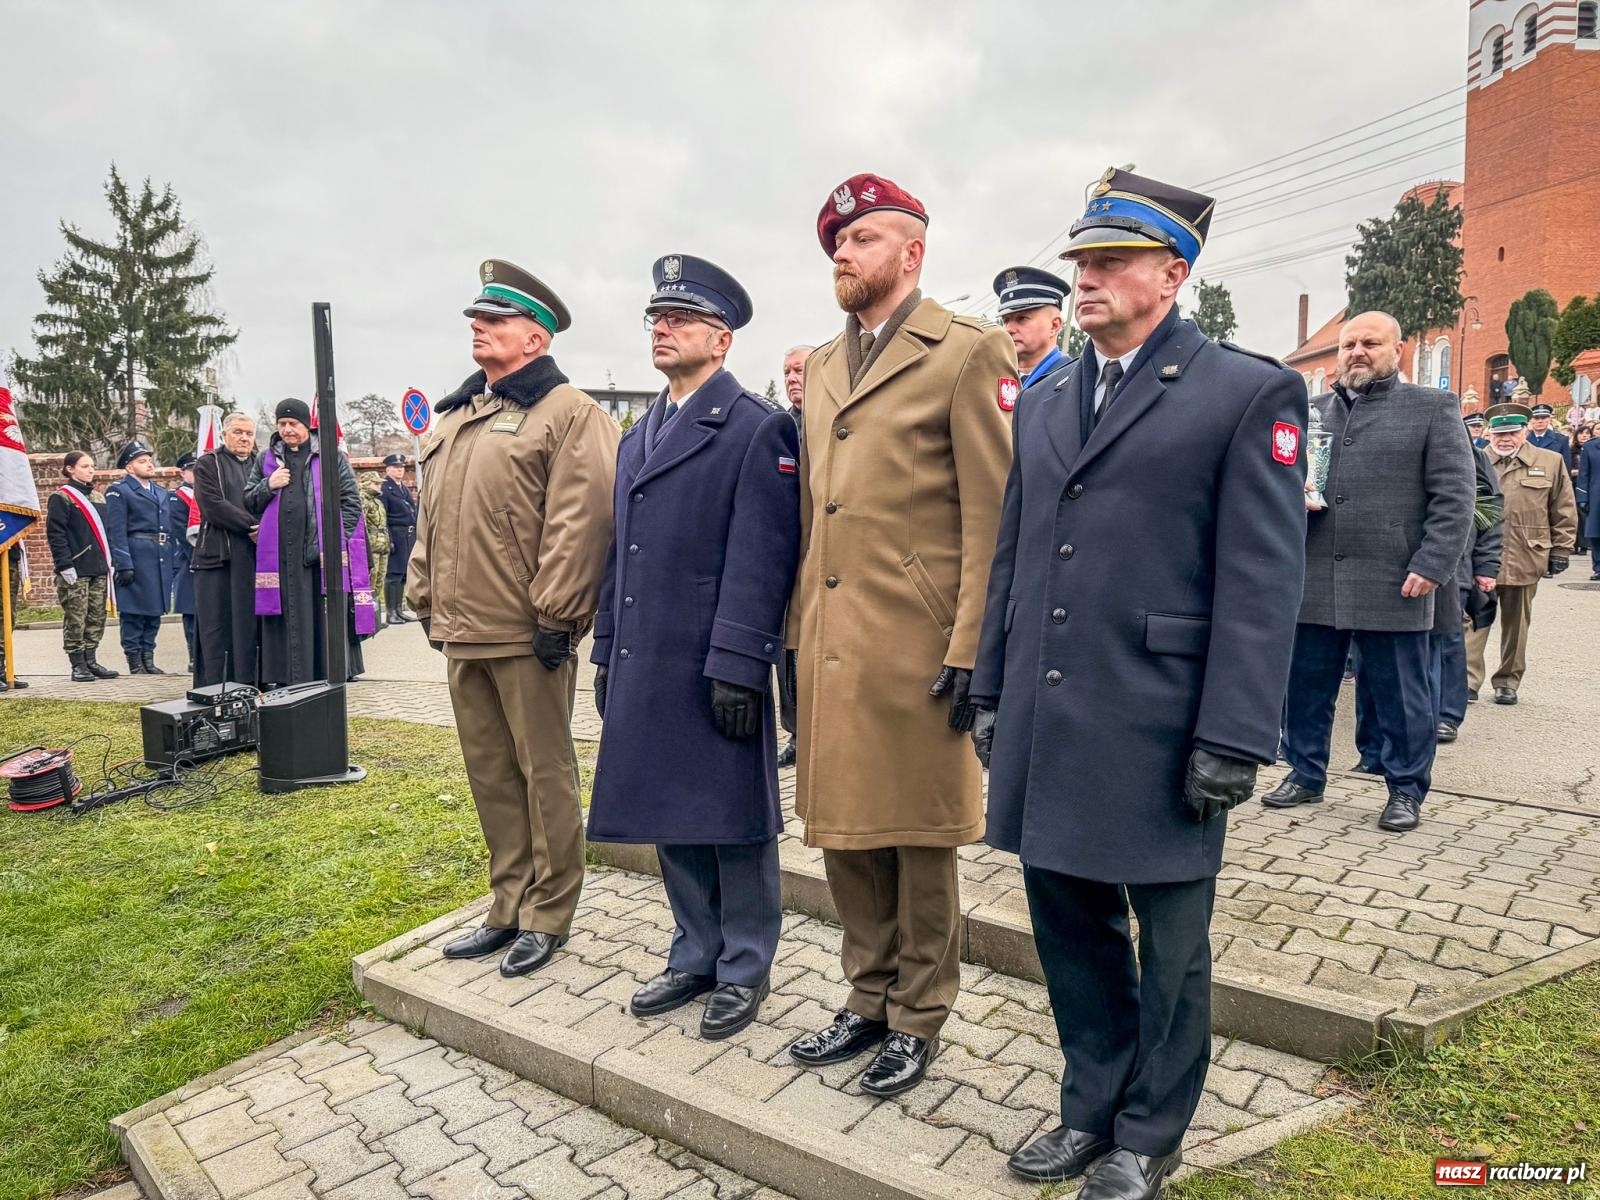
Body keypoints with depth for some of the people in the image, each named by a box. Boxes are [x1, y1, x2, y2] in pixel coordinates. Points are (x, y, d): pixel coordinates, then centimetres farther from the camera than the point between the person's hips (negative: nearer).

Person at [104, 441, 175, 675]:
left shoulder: (162, 493, 21)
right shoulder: (119, 491, -1)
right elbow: (116, 532, -9)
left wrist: (171, 562, 14)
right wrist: (124, 565, -16)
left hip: (162, 560, 7)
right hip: (136, 558, -7)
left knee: (155, 611, 9)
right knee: (134, 612, -2)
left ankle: (148, 658, 17)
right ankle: (135, 662, 4)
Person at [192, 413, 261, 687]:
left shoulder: (262, 465, 18)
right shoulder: (208, 463, 6)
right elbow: (213, 504, -7)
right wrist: (252, 526, -12)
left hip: (254, 558, 3)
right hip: (216, 556, -3)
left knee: (248, 627, 3)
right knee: (215, 626, -1)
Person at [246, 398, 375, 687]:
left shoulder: (331, 457, 7)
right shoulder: (266, 461, 17)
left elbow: (350, 501, 2)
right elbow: (248, 502, 17)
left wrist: (338, 537, -7)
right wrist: (268, 486, -2)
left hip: (323, 552, -2)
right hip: (281, 556, 2)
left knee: (326, 619, 0)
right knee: (289, 622, 3)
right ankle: (287, 682, 8)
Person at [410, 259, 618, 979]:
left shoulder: (569, 414, -7)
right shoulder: (453, 418, 18)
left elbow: (579, 522, -16)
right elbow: (430, 514, 21)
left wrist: (555, 616, -19)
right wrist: (425, 597, 16)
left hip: (526, 635, -8)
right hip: (462, 632, 8)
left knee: (544, 774, 4)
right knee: (489, 775, 15)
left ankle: (548, 915, 18)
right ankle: (509, 906, 29)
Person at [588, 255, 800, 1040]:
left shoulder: (758, 429, -7)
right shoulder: (637, 437, 17)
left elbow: (760, 558, -15)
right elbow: (618, 553, 18)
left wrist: (737, 666, -19)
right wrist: (606, 654, 15)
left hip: (717, 670, -7)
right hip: (645, 667, 8)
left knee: (733, 820, 6)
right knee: (670, 819, 16)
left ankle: (744, 968, 23)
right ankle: (695, 956, 32)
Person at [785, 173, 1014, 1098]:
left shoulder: (968, 354, -5)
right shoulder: (822, 367, 17)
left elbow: (993, 516, -10)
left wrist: (970, 653, -15)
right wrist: (799, 625, 13)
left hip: (915, 646, -7)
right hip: (831, 642, 7)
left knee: (920, 842, 7)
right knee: (845, 831, 15)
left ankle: (918, 1019, 26)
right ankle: (869, 999, 34)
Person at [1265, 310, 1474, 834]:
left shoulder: (1433, 407, 4)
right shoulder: (1311, 411, 15)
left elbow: (1453, 497, -2)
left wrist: (1432, 566, -12)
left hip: (1392, 584, -3)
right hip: (1313, 580, 4)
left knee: (1399, 695, 6)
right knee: (1304, 687, 11)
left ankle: (1406, 789, 21)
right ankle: (1305, 775, 26)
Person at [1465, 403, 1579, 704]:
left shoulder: (1551, 463, 7)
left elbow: (1564, 511, 9)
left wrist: (1561, 550, 5)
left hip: (1524, 560, 1)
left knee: (1516, 625, 10)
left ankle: (1508, 682, 21)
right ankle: (1468, 680, 0)